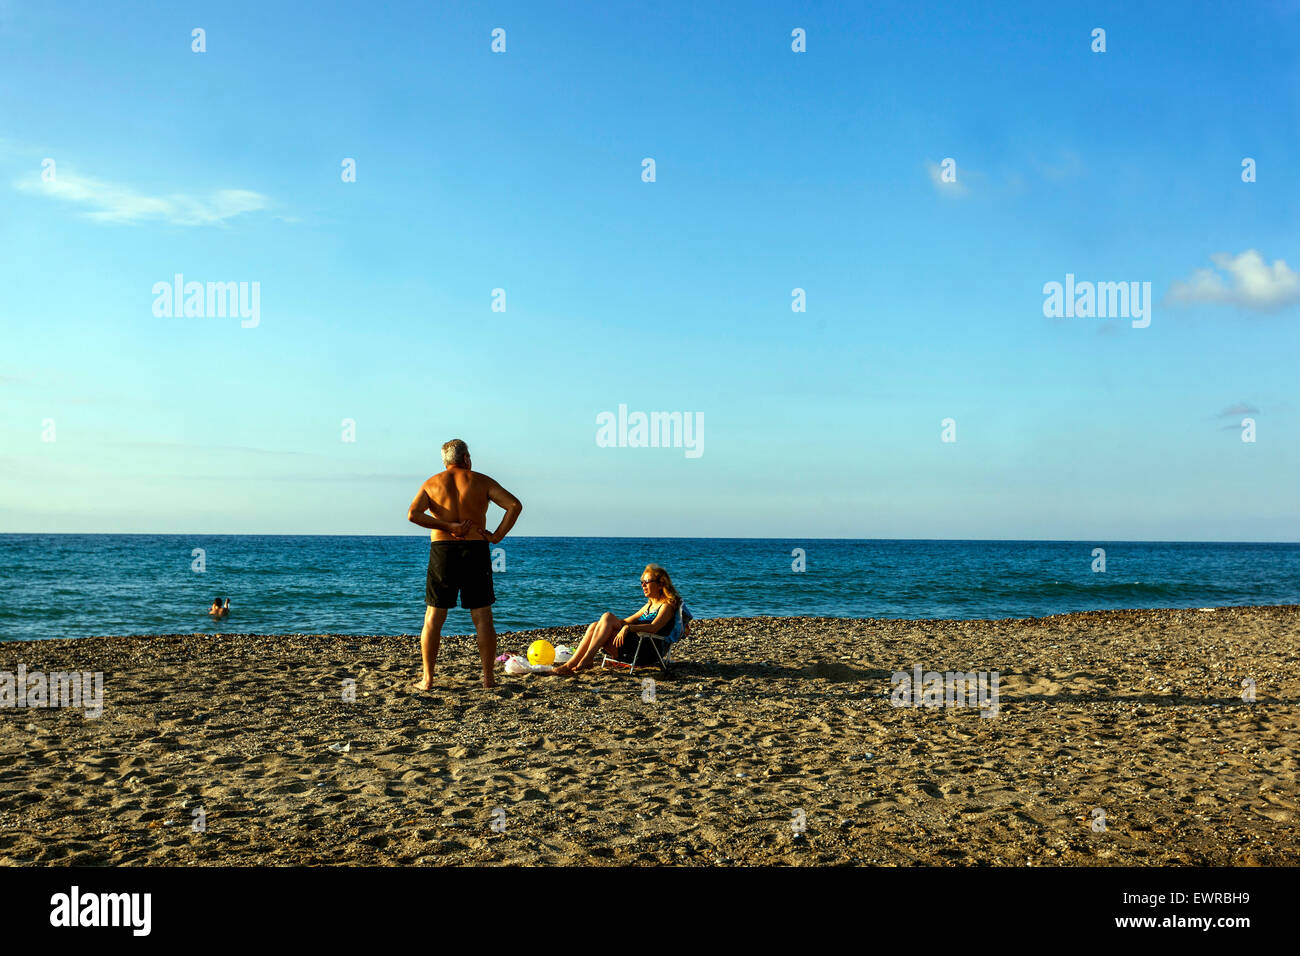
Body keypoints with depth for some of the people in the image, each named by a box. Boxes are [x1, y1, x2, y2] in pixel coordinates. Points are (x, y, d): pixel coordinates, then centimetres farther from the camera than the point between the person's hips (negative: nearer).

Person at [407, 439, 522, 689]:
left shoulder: (431, 483, 8)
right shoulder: (480, 481, 6)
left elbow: (413, 514, -9)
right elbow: (515, 505, -5)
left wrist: (448, 526, -7)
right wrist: (497, 536, -3)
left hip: (442, 552, 1)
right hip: (476, 551, -1)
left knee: (433, 618, 7)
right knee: (482, 617, 5)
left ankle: (427, 679, 5)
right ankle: (488, 677, 5)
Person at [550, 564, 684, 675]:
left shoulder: (668, 605, -1)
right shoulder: (649, 605, 27)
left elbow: (654, 627, -19)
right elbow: (627, 621, 26)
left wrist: (628, 627, -31)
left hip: (648, 651, -8)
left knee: (607, 617, -21)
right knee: (594, 626, -10)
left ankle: (587, 659, -28)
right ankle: (571, 664, -19)